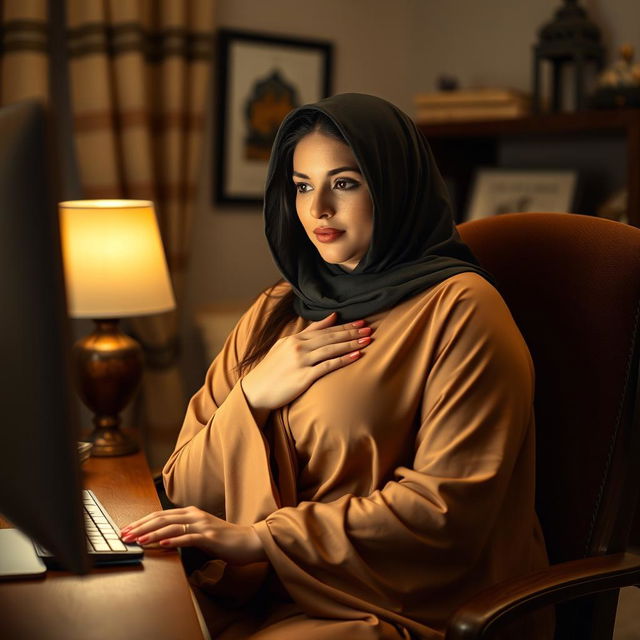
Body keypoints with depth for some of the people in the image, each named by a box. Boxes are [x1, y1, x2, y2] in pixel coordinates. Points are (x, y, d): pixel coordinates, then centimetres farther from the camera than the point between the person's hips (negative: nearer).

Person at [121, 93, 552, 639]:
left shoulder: (458, 308, -6)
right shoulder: (274, 315, 12)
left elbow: (449, 507, -15)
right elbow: (187, 494, 10)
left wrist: (256, 537, -18)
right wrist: (252, 397, -9)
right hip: (261, 594, 6)